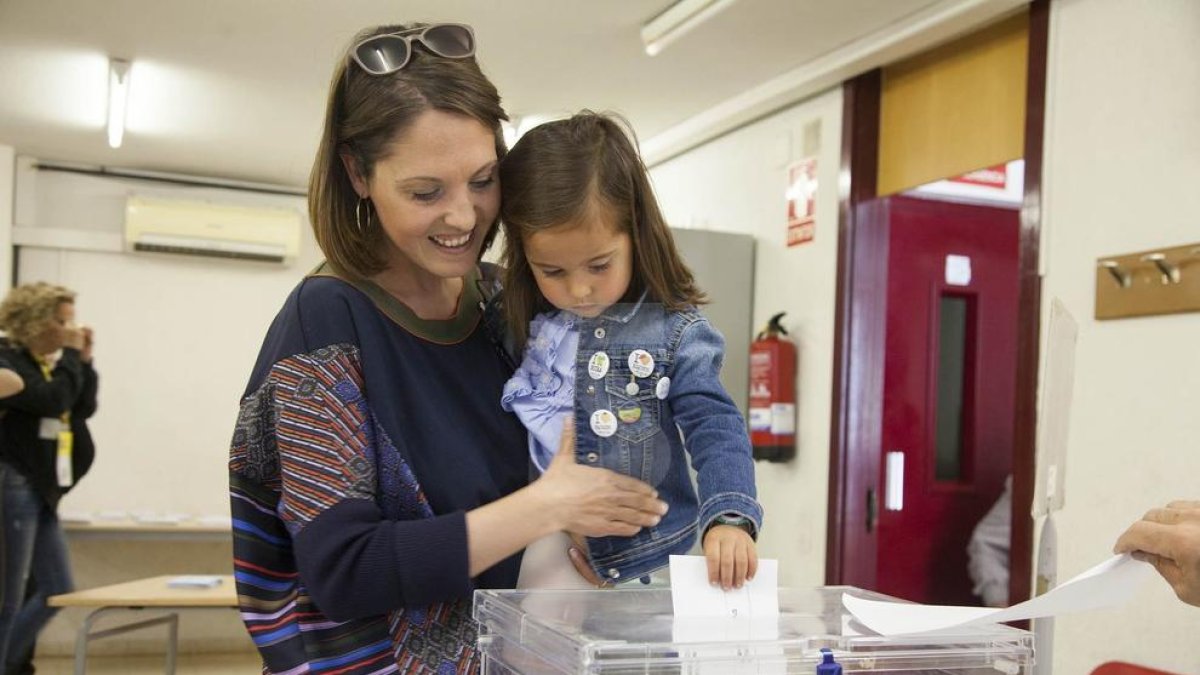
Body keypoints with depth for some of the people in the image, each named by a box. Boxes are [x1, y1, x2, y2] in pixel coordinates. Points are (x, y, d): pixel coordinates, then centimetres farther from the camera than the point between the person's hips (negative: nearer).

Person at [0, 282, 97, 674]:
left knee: (57, 589, 12)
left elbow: (84, 408, 12)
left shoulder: (48, 363, 13)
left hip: (39, 492, 9)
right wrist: (70, 357, -11)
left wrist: (83, 361, 3)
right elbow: (53, 401, -23)